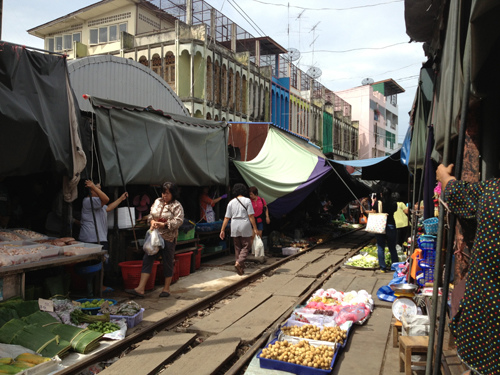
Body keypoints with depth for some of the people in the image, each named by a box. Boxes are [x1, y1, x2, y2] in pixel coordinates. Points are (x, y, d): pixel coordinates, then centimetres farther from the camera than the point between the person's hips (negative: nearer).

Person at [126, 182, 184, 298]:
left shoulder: (176, 206, -7)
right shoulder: (157, 202, 11)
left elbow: (179, 220, -16)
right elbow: (150, 215, 17)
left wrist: (163, 224, -22)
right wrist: (152, 221, -5)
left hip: (168, 238, -5)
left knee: (168, 262, 5)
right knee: (147, 259, -1)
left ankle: (166, 288, 20)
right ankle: (140, 289, -1)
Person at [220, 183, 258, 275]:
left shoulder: (231, 202, 5)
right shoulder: (247, 201, -4)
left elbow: (226, 218, 3)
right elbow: (251, 216, -9)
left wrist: (222, 230, 7)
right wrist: (255, 228, -4)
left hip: (234, 226, 4)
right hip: (245, 226, -4)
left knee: (237, 247, 12)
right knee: (246, 246, 5)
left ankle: (241, 268, 15)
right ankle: (239, 262, -16)